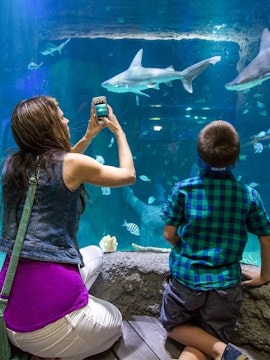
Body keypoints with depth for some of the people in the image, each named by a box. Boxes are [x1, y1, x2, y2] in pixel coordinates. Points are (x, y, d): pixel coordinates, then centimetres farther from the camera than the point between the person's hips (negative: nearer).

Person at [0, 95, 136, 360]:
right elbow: (128, 175, 5)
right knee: (114, 323, 27)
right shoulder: (73, 164, -13)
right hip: (50, 313, -6)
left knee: (94, 253, 29)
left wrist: (88, 137, 23)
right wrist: (119, 131, 17)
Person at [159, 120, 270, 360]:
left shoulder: (183, 189, -10)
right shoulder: (249, 195, -5)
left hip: (185, 279, -1)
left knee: (174, 327, 25)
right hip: (226, 286, 2)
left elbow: (169, 234, -4)